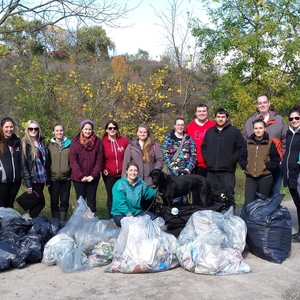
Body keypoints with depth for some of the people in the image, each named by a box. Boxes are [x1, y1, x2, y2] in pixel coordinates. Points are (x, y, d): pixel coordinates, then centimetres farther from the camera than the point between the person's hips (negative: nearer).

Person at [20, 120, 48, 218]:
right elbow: (23, 164, -12)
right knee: (41, 202, -7)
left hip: (42, 177, 6)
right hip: (33, 179, -6)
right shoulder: (24, 144, -7)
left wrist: (48, 178, 9)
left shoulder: (42, 142, 11)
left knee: (36, 203, 11)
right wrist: (28, 183, -16)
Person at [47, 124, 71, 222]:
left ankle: (62, 223, 17)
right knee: (54, 202, 7)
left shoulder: (69, 144, 3)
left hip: (66, 178, 0)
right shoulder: (49, 145, 3)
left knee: (64, 202, 7)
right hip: (53, 178, 0)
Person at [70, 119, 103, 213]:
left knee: (91, 200, 7)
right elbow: (73, 160, -5)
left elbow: (99, 159, -1)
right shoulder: (75, 141, -1)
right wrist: (81, 176, -11)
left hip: (93, 177, 1)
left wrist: (93, 175, -9)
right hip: (78, 177, 0)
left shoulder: (97, 141, 1)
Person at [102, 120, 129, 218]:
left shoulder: (124, 140, 0)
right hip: (109, 175, -1)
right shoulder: (102, 142, -2)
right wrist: (103, 169, -4)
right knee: (111, 197, 4)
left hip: (123, 174, 1)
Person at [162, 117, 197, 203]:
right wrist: (176, 171, -13)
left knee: (185, 197, 5)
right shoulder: (168, 139, 3)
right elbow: (166, 156, -5)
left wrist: (188, 170, -10)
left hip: (187, 173, 2)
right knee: (176, 198, -4)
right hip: (174, 173, -2)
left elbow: (194, 155, 3)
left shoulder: (189, 139, 9)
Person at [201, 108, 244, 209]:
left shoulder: (234, 131, 2)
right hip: (211, 171, 4)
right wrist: (207, 160, 6)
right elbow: (203, 147, 19)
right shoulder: (209, 131, 13)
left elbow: (240, 148, -2)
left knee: (228, 196, -3)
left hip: (227, 171, -4)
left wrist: (232, 161, -8)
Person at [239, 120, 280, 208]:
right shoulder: (248, 143, 9)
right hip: (250, 178, 2)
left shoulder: (270, 143, 3)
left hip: (265, 178, -1)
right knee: (248, 203, -5)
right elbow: (242, 158, 12)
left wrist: (267, 166, -11)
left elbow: (276, 160, 2)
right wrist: (245, 165, -4)